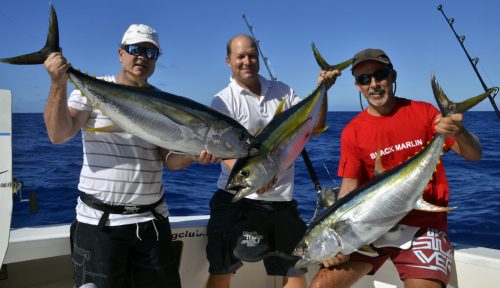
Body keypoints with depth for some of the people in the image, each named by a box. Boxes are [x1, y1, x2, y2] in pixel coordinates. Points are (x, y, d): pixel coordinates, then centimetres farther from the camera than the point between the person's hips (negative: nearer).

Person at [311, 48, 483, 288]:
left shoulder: (422, 112, 1)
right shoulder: (352, 132, 1)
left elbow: (474, 155, -1)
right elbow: (349, 188, -3)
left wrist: (459, 133, -25)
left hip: (423, 225, -1)